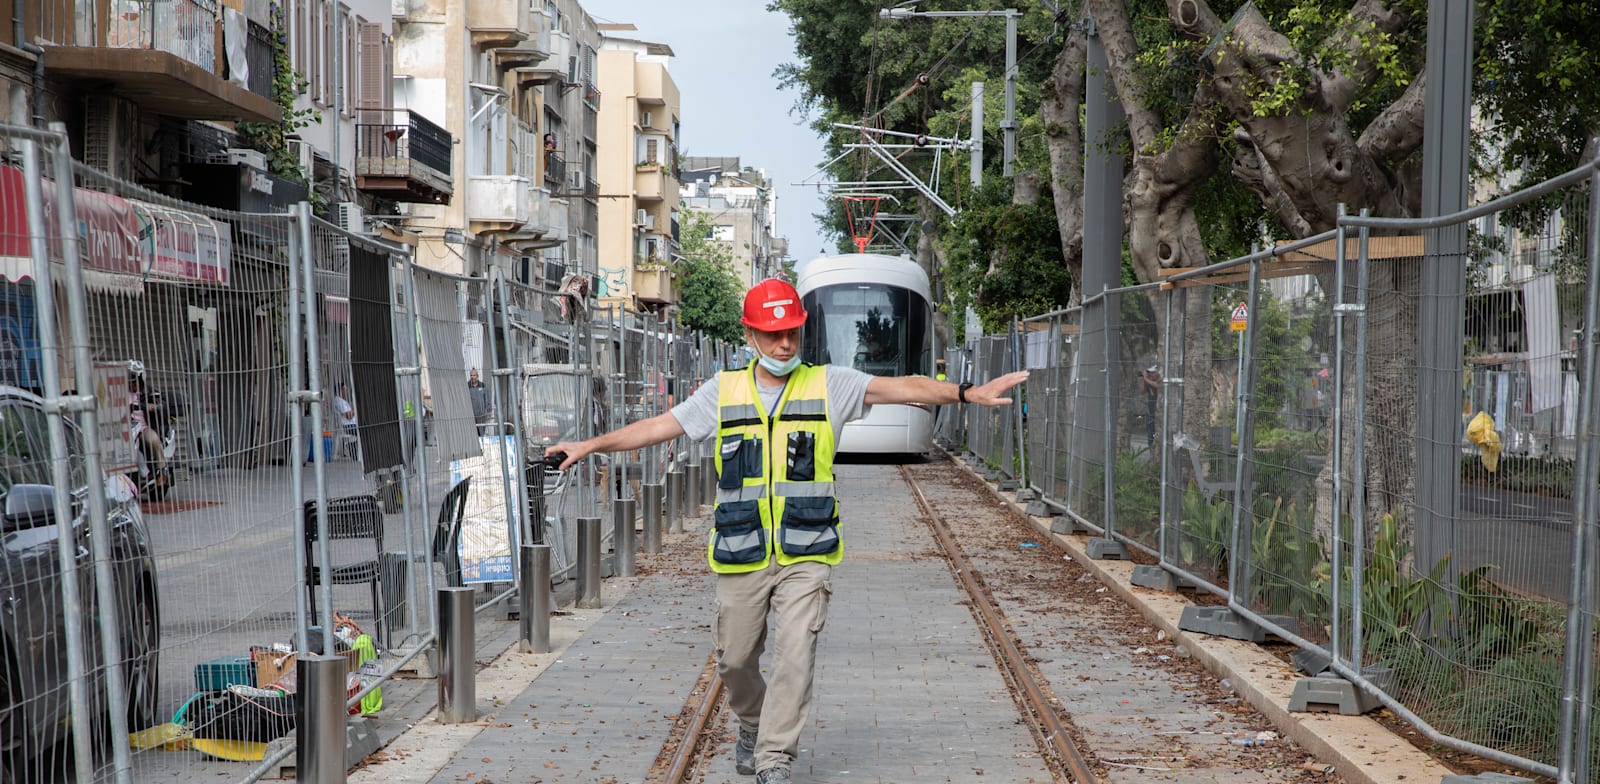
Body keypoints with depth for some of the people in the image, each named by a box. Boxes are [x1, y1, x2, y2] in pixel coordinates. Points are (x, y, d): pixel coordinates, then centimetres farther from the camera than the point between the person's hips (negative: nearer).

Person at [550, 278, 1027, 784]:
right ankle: (753, 725, 39)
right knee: (735, 660, 10)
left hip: (806, 556, -2)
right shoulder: (724, 391, 8)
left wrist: (968, 394, -21)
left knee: (796, 653, -13)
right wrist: (591, 445, 7)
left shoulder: (829, 385, 2)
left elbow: (904, 388, -9)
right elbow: (659, 427, 11)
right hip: (740, 556, 2)